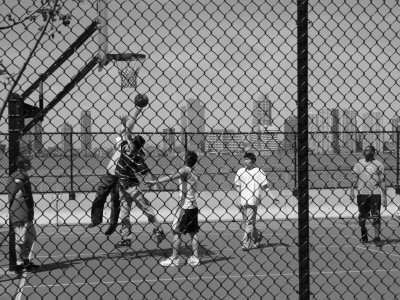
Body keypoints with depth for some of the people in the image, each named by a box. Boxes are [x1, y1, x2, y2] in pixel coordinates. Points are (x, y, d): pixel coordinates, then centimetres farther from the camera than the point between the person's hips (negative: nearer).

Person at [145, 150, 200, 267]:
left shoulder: (185, 170, -12)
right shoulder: (193, 173, 14)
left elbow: (171, 177, -29)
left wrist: (156, 181, -37)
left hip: (184, 206, -8)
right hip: (193, 206, 8)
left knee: (177, 232, -3)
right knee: (193, 233, 10)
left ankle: (174, 259, -1)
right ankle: (195, 258, 13)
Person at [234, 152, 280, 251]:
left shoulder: (259, 172, 0)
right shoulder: (241, 171, 9)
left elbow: (265, 186, 2)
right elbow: (237, 186, 11)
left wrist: (273, 197, -4)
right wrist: (238, 198, 0)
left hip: (253, 201, -4)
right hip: (243, 201, 4)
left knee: (250, 222, -8)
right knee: (246, 223, 10)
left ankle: (245, 243, -7)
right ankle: (257, 237, 31)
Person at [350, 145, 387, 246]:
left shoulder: (379, 164, 5)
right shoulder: (359, 163, 7)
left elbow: (382, 181, 6)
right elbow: (354, 177, 5)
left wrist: (384, 196, 3)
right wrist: (352, 190, -7)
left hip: (375, 193, -1)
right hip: (362, 193, 1)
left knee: (376, 216, -7)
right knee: (362, 216, 6)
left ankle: (377, 237, -4)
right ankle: (363, 234, 25)